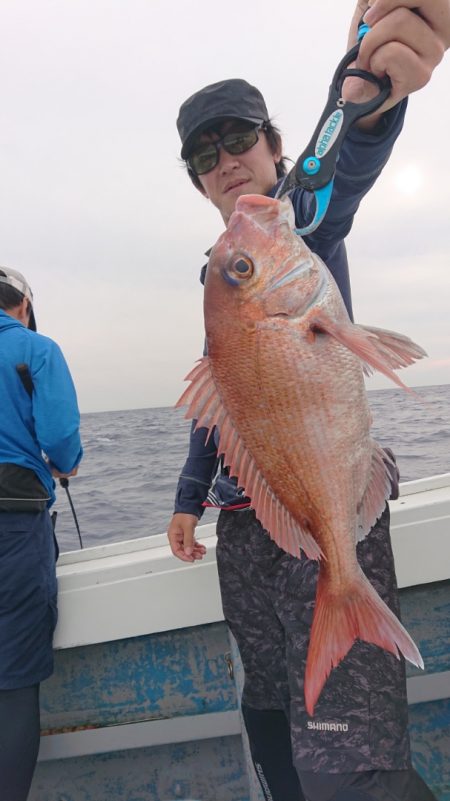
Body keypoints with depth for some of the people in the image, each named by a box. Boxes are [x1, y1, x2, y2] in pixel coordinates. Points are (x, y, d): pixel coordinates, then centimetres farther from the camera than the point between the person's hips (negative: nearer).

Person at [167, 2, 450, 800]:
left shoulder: (301, 218, -1)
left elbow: (337, 174, -27)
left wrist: (367, 99, -49)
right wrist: (190, 496, 23)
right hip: (242, 523, 7)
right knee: (268, 715, 15)